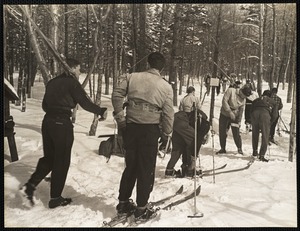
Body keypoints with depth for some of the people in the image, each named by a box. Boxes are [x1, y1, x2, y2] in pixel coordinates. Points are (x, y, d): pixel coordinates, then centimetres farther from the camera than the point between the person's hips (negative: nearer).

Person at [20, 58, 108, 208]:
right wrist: (101, 111, 3)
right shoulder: (72, 83, -8)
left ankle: (30, 186, 3)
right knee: (62, 161, 4)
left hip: (47, 122, 7)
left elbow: (45, 105, 18)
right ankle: (55, 198, 12)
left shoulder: (52, 82, 14)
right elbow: (85, 103, -10)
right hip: (62, 124, -7)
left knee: (49, 157, 18)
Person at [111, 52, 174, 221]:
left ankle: (123, 203, 26)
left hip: (131, 127, 3)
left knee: (130, 166, 17)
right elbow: (168, 113, -4)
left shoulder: (132, 77, 2)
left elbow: (117, 95, -4)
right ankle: (141, 208, 16)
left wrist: (120, 117, 3)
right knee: (146, 169, 8)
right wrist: (168, 133, 10)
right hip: (150, 129, -3)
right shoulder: (166, 86, -3)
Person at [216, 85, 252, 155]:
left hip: (235, 116, 2)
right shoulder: (230, 91, -14)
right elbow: (224, 101, -19)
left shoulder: (243, 99, 0)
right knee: (222, 132, 0)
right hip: (224, 115, -2)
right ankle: (223, 148, 15)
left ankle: (239, 148, 14)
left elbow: (241, 110, 3)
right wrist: (230, 112, -22)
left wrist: (239, 121, -5)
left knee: (236, 133, -3)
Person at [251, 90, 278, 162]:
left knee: (255, 134, 20)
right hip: (265, 114, -2)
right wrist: (269, 123, 23)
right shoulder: (273, 102, 28)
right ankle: (261, 155, -6)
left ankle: (255, 151, 30)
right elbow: (274, 115, 14)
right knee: (265, 136, 1)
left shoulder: (256, 100, 34)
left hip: (255, 113, 3)